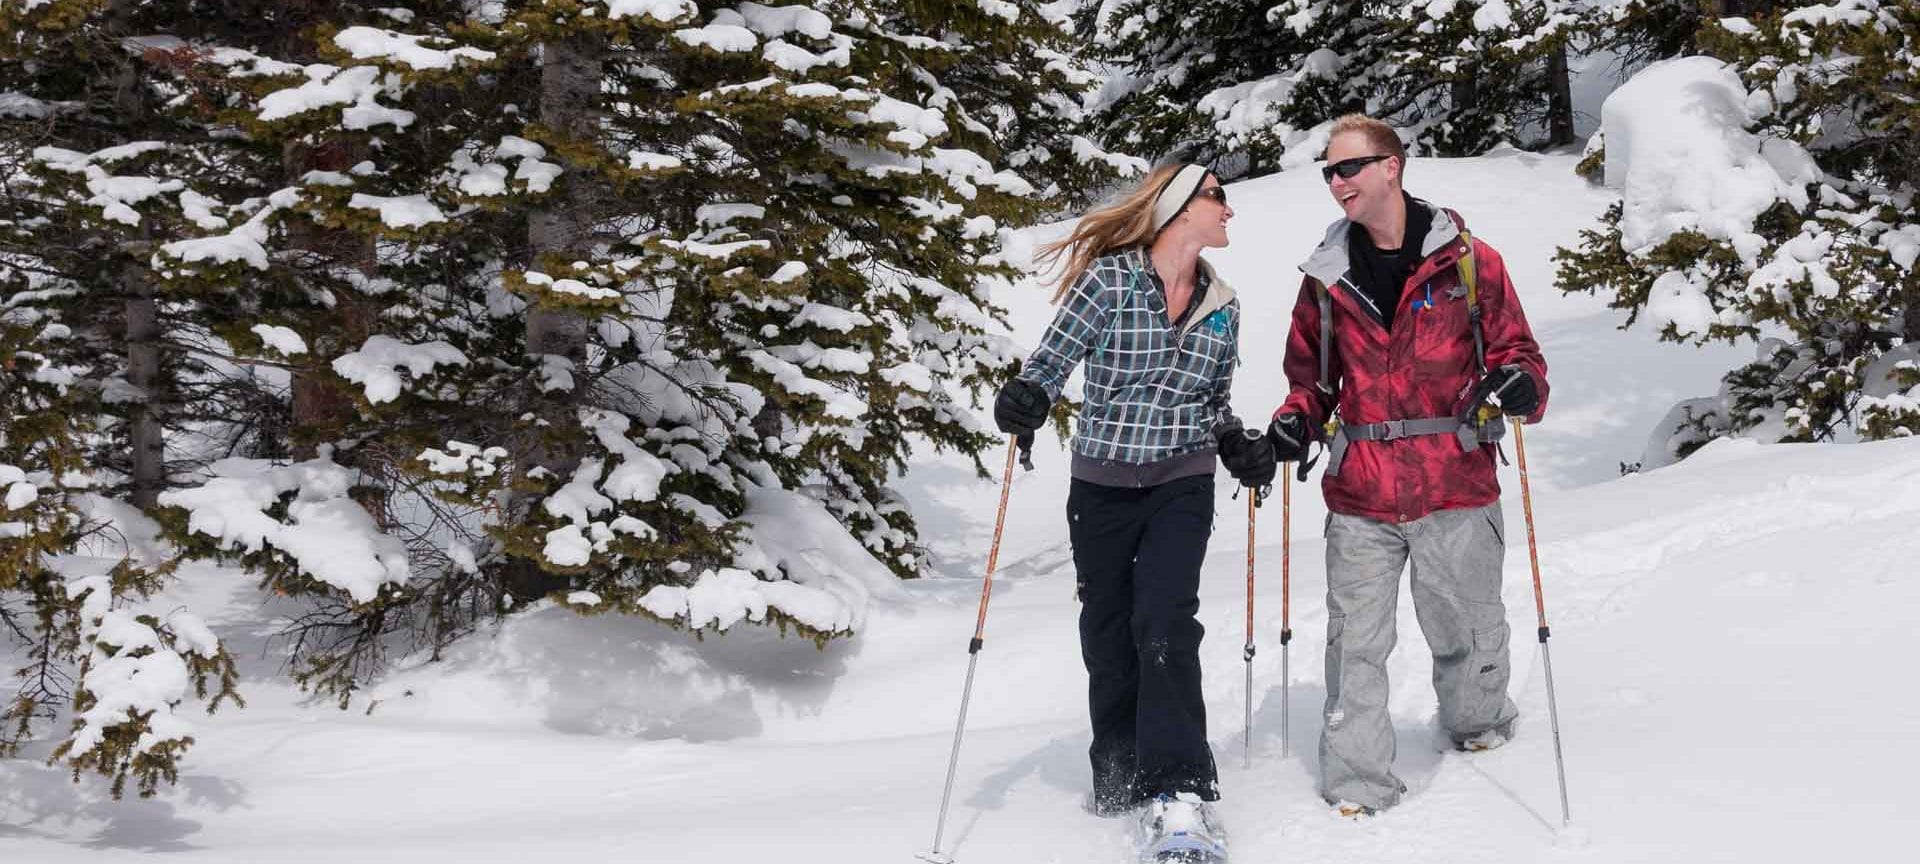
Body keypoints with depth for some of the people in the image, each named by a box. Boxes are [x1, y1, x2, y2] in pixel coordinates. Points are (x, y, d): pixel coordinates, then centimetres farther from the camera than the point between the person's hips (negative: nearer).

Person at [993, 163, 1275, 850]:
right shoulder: (1108, 280, -6)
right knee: (1107, 635, 7)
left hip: (1183, 485, 1)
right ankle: (1119, 782, 24)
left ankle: (1178, 792, -16)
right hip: (1102, 486, -1)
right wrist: (1026, 397, -27)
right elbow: (1051, 360, -7)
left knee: (1165, 623, -16)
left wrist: (1239, 447, 2)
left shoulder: (1221, 308, 8)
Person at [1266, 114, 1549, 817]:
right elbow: (1310, 375, 20)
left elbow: (1514, 349, 6)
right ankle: (1358, 783, 6)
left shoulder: (1468, 262, 1)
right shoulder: (1326, 277, 9)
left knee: (1465, 630, 14)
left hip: (1455, 490, -1)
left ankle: (1479, 723, 42)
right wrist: (1296, 423, 0)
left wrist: (1517, 382, -16)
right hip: (1359, 498, 2)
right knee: (1355, 641, -2)